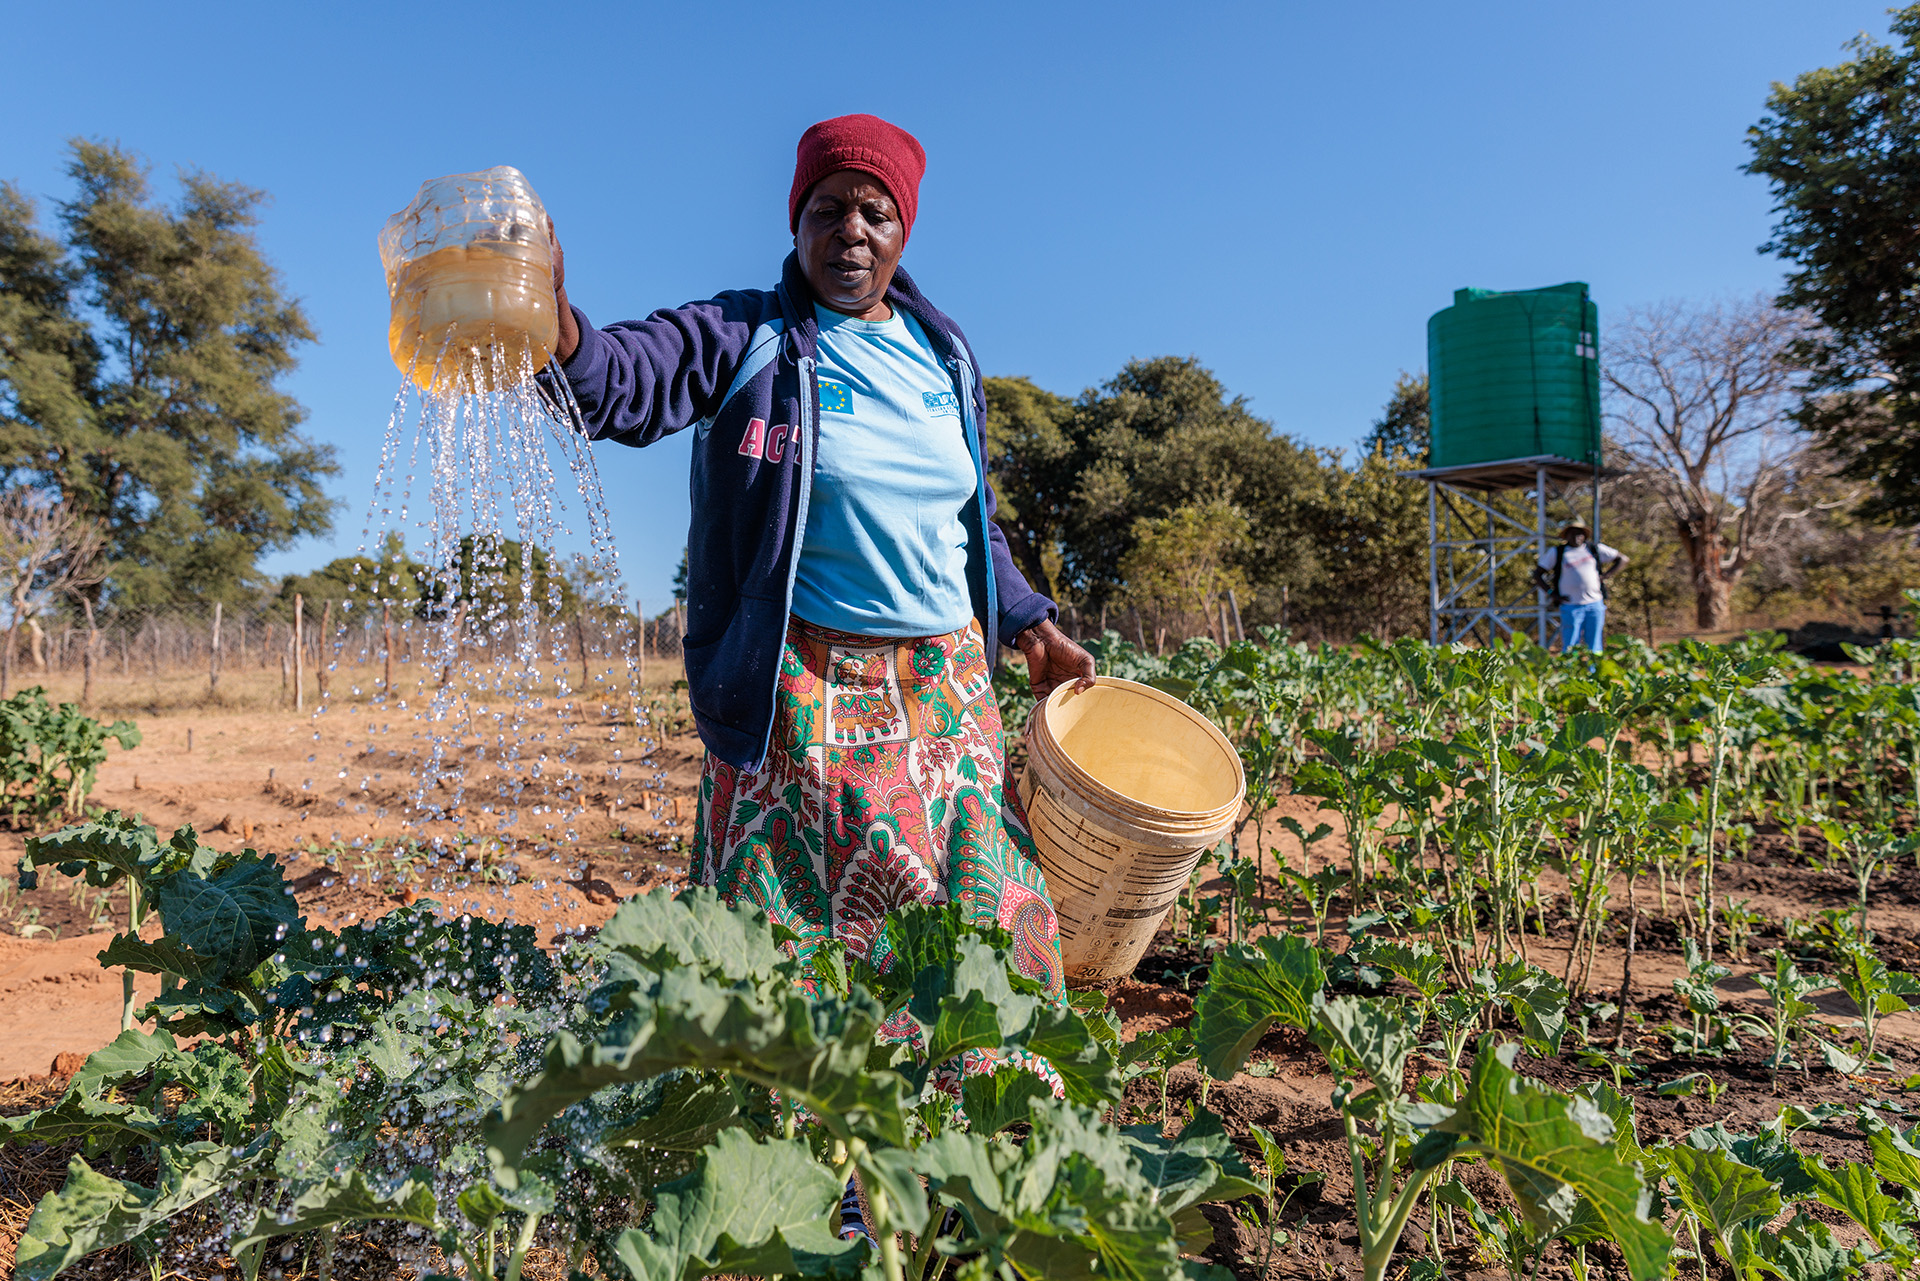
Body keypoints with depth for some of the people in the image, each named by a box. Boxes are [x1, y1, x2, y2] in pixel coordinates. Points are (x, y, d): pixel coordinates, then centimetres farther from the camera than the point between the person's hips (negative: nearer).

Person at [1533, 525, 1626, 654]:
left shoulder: (1595, 549, 13)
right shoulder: (1556, 552, 8)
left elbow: (1622, 559, 20)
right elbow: (1537, 575, 8)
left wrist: (1605, 576, 6)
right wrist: (1553, 594, -4)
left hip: (1595, 605, 2)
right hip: (1570, 606, -2)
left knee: (1594, 648, 2)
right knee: (1569, 649, -7)